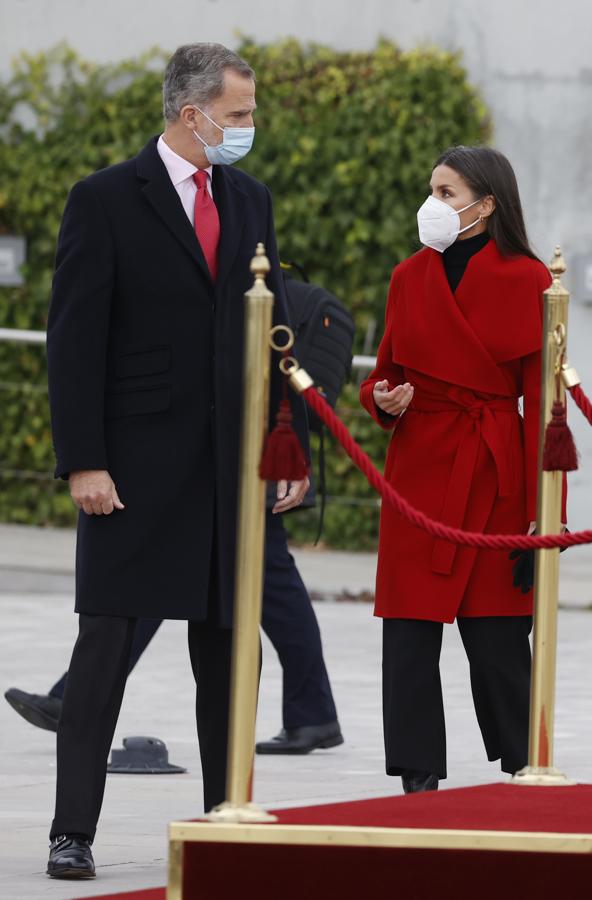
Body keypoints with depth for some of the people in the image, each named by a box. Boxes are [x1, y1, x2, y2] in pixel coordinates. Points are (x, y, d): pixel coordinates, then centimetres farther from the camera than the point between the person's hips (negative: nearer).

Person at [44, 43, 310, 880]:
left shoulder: (250, 200, 12)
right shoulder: (106, 200, -5)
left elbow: (275, 332, 15)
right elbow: (73, 341, -8)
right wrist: (84, 462, -14)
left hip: (232, 466, 5)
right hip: (136, 463, -5)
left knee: (229, 652, 7)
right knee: (107, 644, -4)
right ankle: (73, 832, -3)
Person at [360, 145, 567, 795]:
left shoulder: (526, 281, -3)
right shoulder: (410, 278, 10)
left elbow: (541, 400, -4)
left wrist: (543, 510, -9)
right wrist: (384, 399, -6)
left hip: (493, 475, -4)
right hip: (418, 471, 4)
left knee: (497, 638, 0)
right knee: (408, 638, -1)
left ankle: (525, 781, 15)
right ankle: (418, 784, 6)